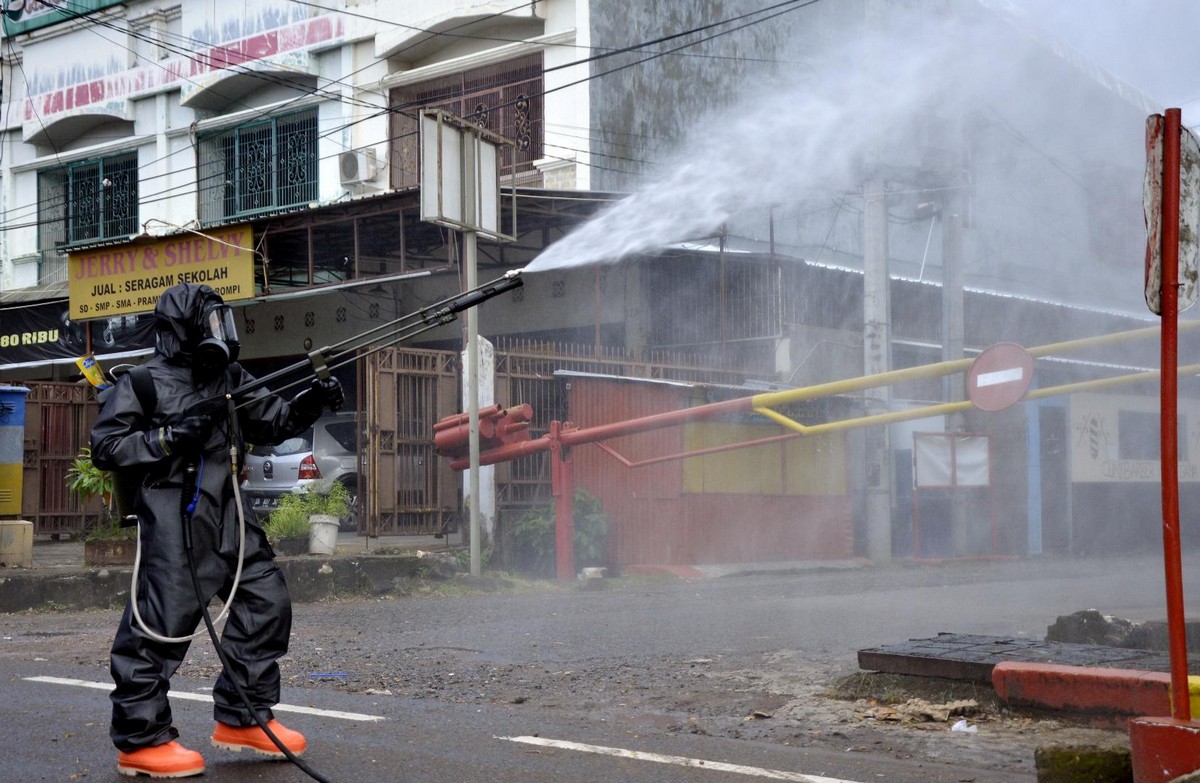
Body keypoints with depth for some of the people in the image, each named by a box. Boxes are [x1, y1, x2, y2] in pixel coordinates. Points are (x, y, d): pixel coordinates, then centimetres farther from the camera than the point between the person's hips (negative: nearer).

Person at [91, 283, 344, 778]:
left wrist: (310, 402, 0)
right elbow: (104, 447, -7)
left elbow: (272, 422, 18)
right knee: (161, 622, -8)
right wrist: (167, 439, -17)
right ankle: (140, 740, 1)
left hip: (227, 516, 8)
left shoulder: (229, 379, 16)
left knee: (266, 602, 8)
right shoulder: (144, 383, -4)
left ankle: (242, 718, 20)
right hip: (173, 518, -8)